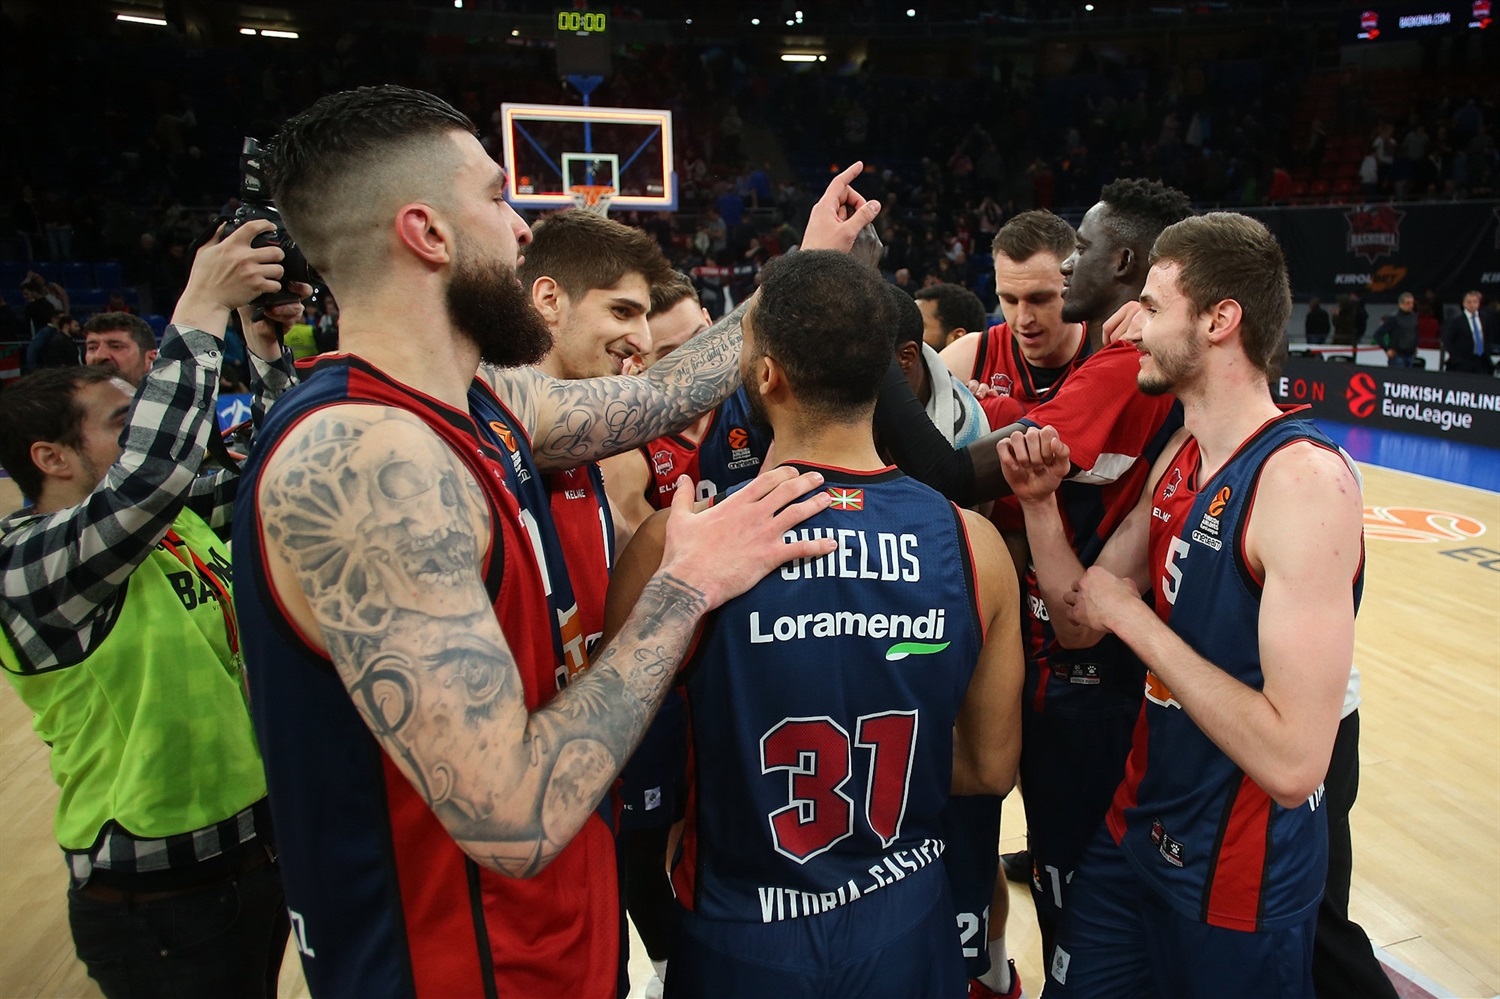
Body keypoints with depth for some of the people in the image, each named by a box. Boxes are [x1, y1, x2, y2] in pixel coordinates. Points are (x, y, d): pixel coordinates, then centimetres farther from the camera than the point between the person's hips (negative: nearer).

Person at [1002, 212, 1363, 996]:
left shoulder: (1303, 478, -24)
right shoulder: (1179, 458, 2)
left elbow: (1293, 764, -30)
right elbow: (1079, 623, 4)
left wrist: (1133, 616, -24)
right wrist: (1040, 501, -10)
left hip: (1237, 876, -7)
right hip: (1137, 833, 7)